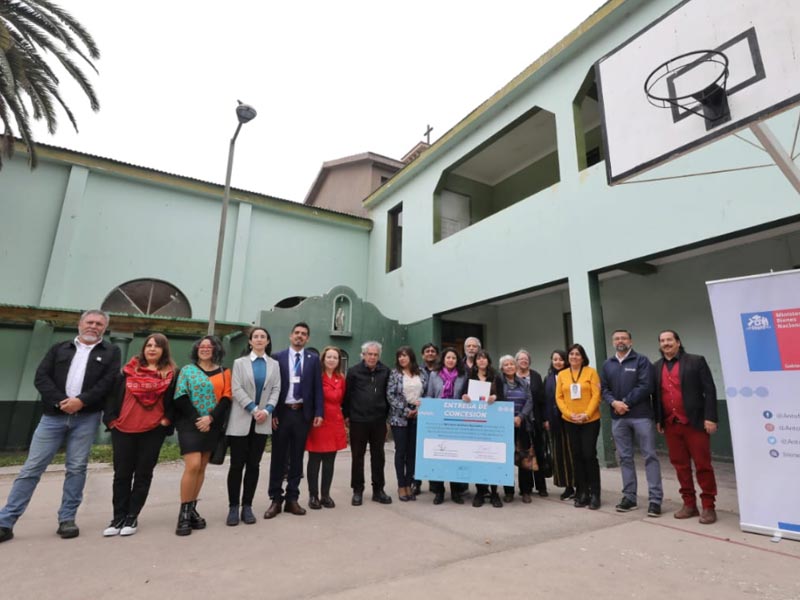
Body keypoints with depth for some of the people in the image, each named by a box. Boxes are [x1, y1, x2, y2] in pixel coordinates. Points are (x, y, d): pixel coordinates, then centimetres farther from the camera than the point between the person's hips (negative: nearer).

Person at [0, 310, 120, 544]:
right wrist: (60, 401, -11)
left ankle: (67, 519, 13)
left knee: (76, 468, 2)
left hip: (86, 418, -1)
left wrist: (81, 401, -15)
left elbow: (108, 381, -4)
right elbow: (41, 377, 3)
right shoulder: (59, 348, 14)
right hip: (53, 415, 2)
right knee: (31, 468, 3)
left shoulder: (111, 352, 9)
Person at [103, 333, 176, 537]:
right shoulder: (129, 370, 6)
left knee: (143, 474, 6)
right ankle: (119, 518, 19)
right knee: (122, 474, 8)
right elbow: (113, 393, 6)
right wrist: (111, 418, -1)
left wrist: (167, 419, -6)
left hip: (153, 430, -2)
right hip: (123, 429, 2)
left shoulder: (171, 374, 2)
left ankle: (132, 517, 18)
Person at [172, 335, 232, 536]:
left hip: (213, 425, 3)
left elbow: (227, 398, 0)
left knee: (201, 468, 7)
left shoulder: (224, 373, 9)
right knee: (193, 465, -13)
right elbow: (181, 397, -3)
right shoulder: (187, 370, 6)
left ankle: (192, 509, 17)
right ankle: (184, 512, -1)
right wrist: (196, 419, -14)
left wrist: (211, 418, -14)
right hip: (190, 423, -2)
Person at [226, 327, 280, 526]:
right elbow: (236, 389, -5)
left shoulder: (274, 364, 10)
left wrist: (267, 410, -13)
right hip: (241, 420, -1)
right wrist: (253, 409, -15)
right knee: (237, 465, 0)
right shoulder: (240, 362, 6)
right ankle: (233, 507, 12)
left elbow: (276, 390, 3)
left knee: (254, 465, 6)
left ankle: (247, 506, 15)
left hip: (262, 422, 2)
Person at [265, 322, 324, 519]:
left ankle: (292, 499, 21)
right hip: (282, 413, -1)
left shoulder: (313, 359, 5)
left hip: (303, 413, 1)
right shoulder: (278, 357, 1)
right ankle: (275, 499, 18)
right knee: (278, 457, 7)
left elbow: (318, 387, 2)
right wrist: (271, 412, -8)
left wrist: (318, 413, -6)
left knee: (297, 458, 9)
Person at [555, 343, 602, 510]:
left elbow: (596, 396, -8)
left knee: (590, 455, -3)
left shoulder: (591, 372, -3)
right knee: (577, 456, 9)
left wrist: (586, 414, -16)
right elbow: (559, 398, 3)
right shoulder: (562, 375, 5)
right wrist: (569, 414, -10)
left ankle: (595, 494, 11)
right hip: (570, 422, 3)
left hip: (590, 421, -3)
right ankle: (582, 493, 19)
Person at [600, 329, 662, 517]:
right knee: (625, 457, 9)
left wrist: (625, 402, -13)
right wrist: (614, 402, -11)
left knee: (650, 455, -1)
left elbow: (646, 386, -11)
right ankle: (629, 497, 18)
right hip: (618, 417, 4)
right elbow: (604, 389, 8)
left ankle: (655, 499, 7)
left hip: (641, 415, -4)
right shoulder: (607, 365, 12)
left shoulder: (641, 360, -1)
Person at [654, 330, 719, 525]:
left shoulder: (696, 361, -2)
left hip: (695, 422, -4)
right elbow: (656, 394, 12)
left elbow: (709, 390, -5)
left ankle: (708, 506, 14)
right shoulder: (656, 367, 9)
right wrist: (658, 420, 8)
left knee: (703, 465, 3)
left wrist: (710, 417, -11)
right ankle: (689, 504, 21)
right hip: (671, 425, 4)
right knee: (680, 465, 10)